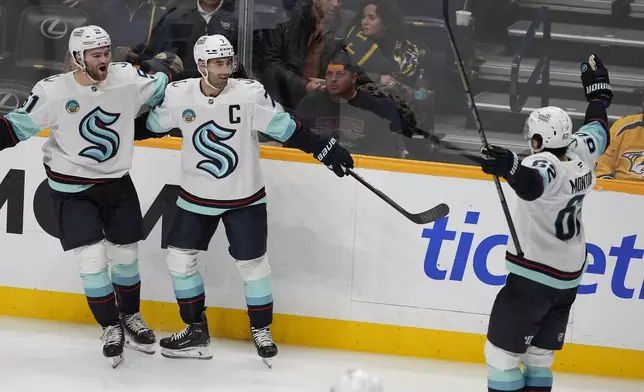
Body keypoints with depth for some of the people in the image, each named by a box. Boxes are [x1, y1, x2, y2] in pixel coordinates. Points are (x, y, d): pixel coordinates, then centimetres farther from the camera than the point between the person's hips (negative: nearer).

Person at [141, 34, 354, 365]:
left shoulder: (251, 94, -19)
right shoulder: (178, 95, -14)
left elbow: (285, 128, -13)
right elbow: (152, 125, 6)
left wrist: (325, 148, -14)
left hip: (244, 198, -2)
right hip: (196, 197, 2)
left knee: (252, 263, 2)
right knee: (179, 258, 3)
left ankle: (261, 330, 22)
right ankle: (196, 331, 17)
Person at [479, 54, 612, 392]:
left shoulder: (547, 164, -20)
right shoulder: (580, 153, 2)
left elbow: (533, 183, -44)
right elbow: (597, 128, 23)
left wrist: (510, 167, -63)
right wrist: (598, 91, 39)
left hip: (534, 276, -8)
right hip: (568, 277, 8)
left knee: (503, 349, -5)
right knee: (540, 354, 13)